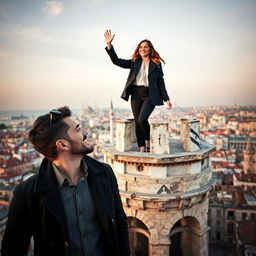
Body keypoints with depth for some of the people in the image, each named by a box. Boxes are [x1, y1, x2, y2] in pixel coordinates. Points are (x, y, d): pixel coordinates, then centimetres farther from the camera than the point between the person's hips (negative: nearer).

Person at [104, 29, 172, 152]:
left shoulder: (156, 64, 6)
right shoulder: (134, 62, 12)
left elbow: (161, 82, 6)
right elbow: (117, 61, 5)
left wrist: (166, 99, 0)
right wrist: (109, 44, -4)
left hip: (150, 95, -3)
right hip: (136, 94, 4)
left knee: (142, 119, -20)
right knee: (137, 121, 3)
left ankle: (150, 140, 8)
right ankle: (142, 148, 11)